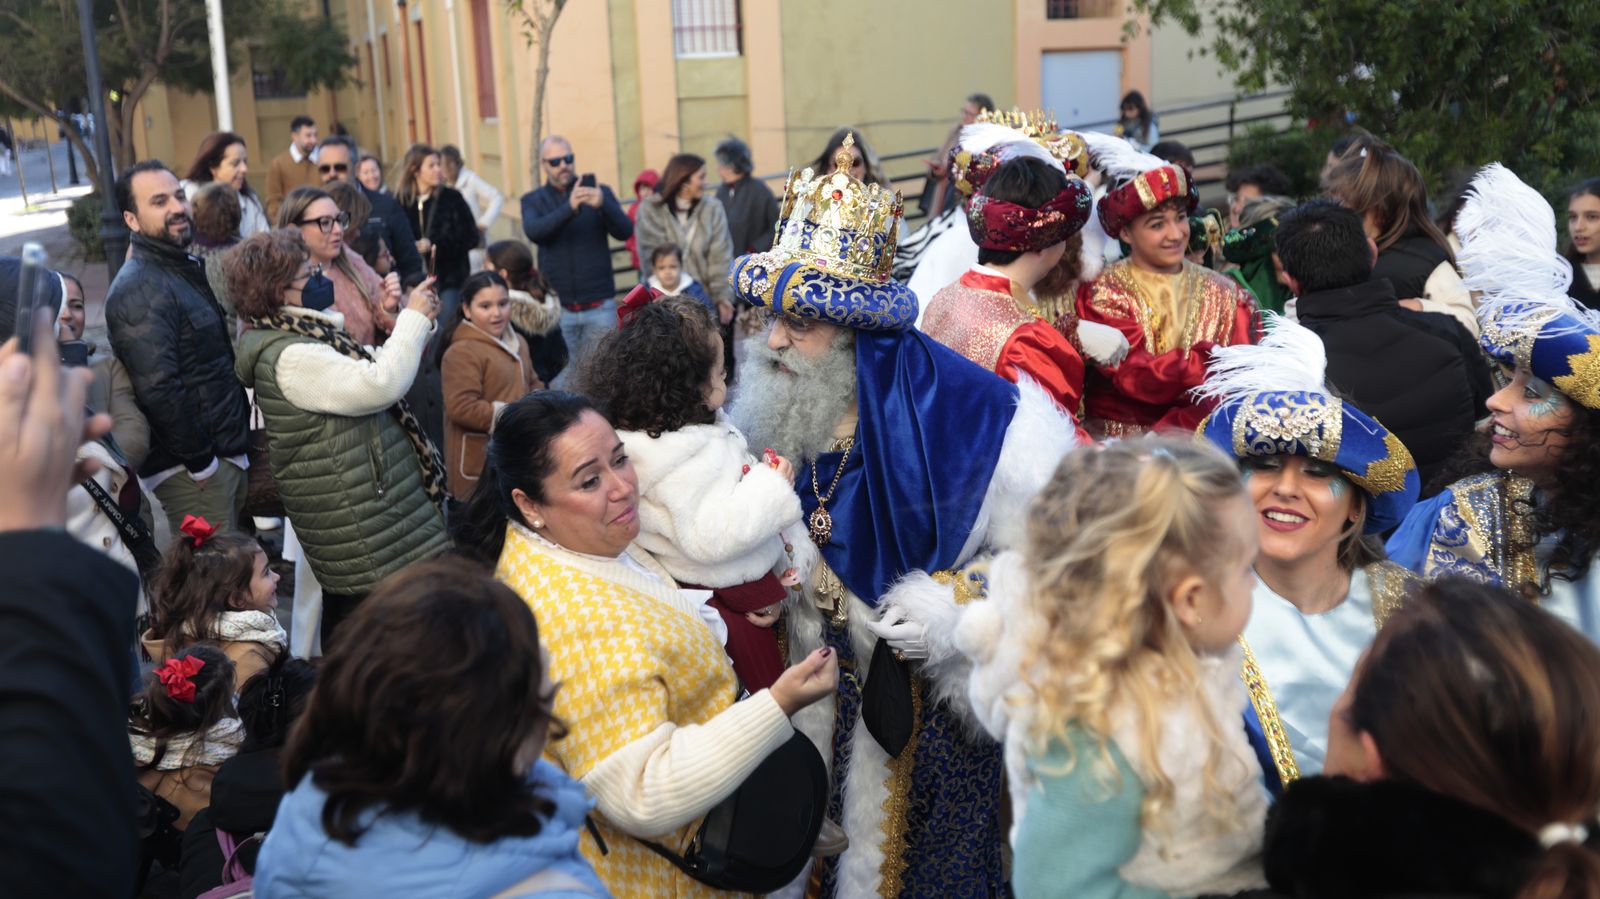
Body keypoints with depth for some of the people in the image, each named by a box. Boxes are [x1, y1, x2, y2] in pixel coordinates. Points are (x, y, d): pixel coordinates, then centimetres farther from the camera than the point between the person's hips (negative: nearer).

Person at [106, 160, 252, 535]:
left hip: (226, 451, 9)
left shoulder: (187, 269, 13)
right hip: (192, 469, -9)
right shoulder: (139, 289, -18)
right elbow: (159, 390, -26)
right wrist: (200, 461, -19)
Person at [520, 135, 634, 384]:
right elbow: (533, 231, -13)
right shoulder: (533, 200, 8)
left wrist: (603, 205, -27)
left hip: (600, 305, 0)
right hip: (557, 307, 0)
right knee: (562, 379, -2)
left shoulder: (600, 193, 7)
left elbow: (625, 232, -6)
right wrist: (570, 208, -29)